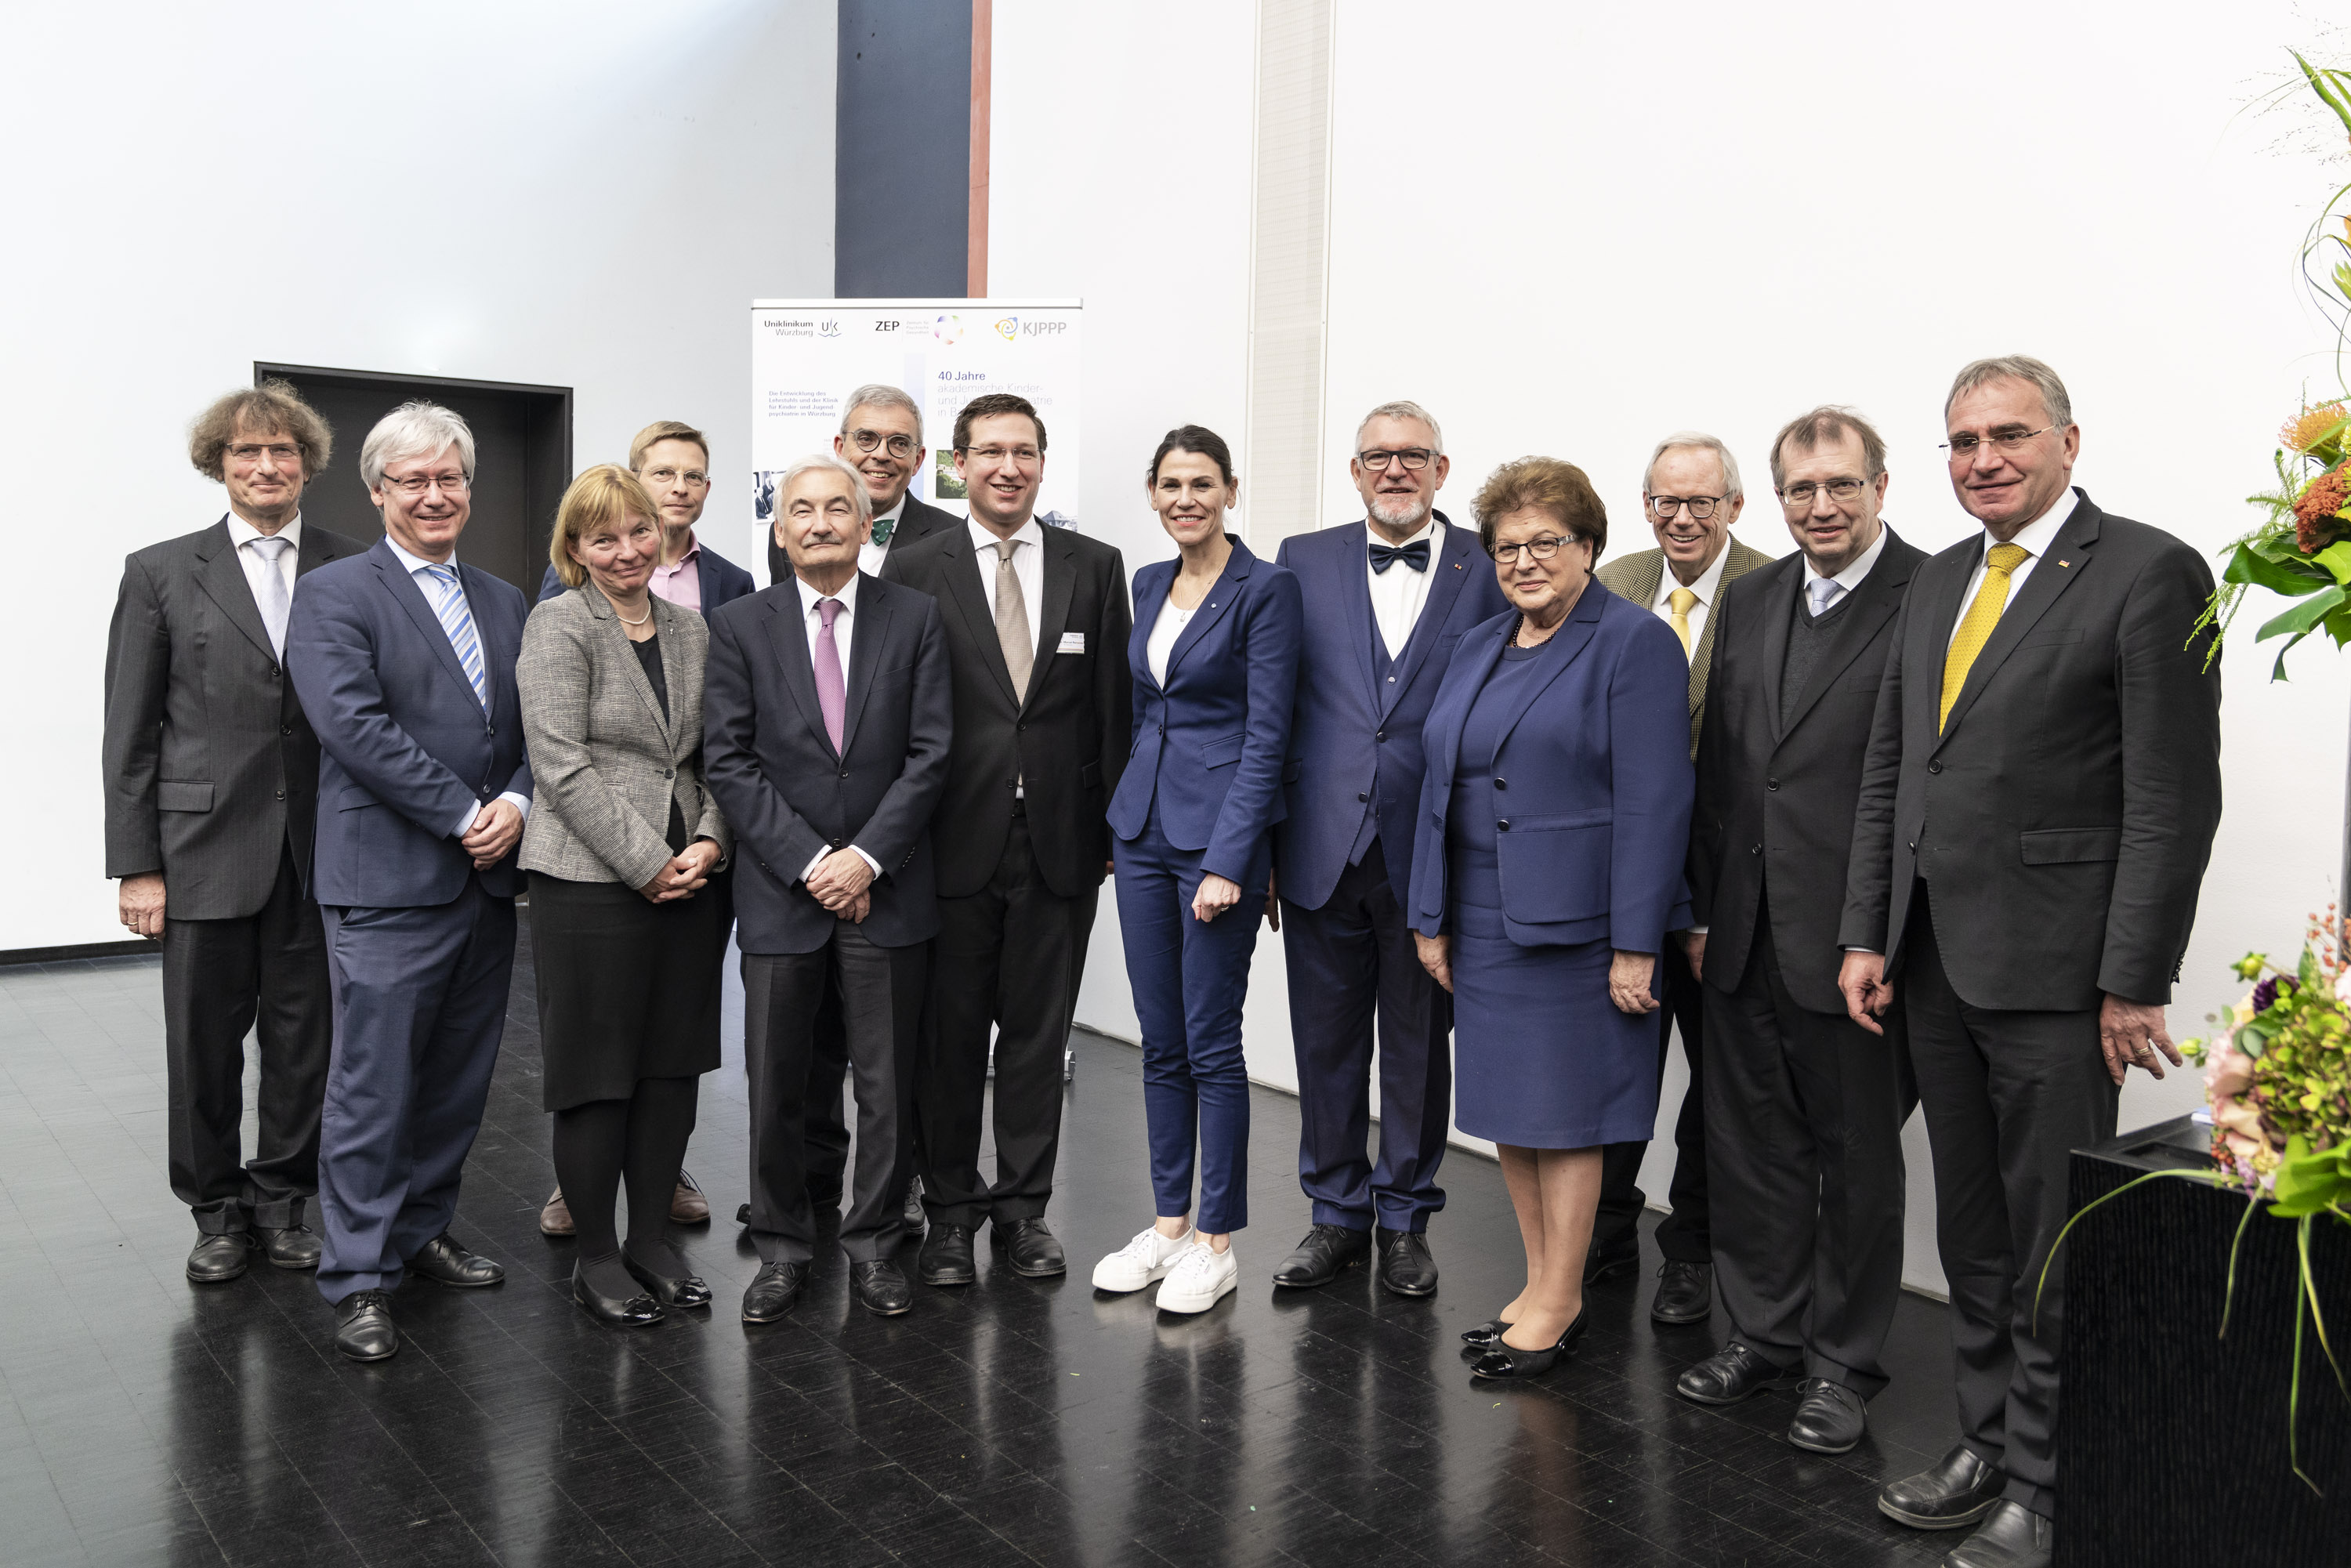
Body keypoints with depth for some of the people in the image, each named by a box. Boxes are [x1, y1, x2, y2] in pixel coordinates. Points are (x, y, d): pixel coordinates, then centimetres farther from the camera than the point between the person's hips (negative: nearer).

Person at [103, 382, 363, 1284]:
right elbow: (131, 733, 2)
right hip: (207, 849, -1)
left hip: (321, 851, 1)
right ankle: (218, 1212, 25)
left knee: (305, 1040, 8)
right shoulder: (161, 574, 4)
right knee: (204, 1042, 8)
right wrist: (136, 866, -3)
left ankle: (282, 1201, 25)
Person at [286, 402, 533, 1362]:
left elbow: (534, 724, 12)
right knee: (374, 1087, -2)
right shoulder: (334, 596, -3)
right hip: (388, 884, -6)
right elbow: (355, 725, -15)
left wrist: (518, 803, -8)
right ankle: (359, 1281, 8)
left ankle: (422, 1230, 29)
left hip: (487, 879, 6)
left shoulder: (503, 601, 16)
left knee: (458, 1079, 14)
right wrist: (465, 814, -16)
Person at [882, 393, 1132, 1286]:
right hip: (955, 842, -1)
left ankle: (1024, 1205, 23)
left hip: (1060, 842, 1)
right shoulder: (914, 570, 2)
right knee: (950, 1035, 8)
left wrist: (1116, 826, 2)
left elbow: (1113, 709, 6)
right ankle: (951, 1208, 23)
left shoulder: (1095, 567, 6)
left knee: (1038, 1031, 10)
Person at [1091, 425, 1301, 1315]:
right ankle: (1169, 1223, 24)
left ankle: (1216, 1241, 13)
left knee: (1210, 1042, 0)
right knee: (1160, 1041, 12)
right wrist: (1130, 820, 17)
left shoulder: (1266, 589, -9)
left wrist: (1228, 861, -18)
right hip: (1143, 830, 7)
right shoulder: (1150, 584, 12)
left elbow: (1266, 735, -13)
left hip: (1220, 831, -7)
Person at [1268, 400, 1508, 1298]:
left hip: (1433, 855, -1)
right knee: (1326, 1046, 11)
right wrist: (1260, 845, 2)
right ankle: (1337, 1215, 27)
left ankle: (1406, 1220, 27)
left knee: (1421, 1047, 11)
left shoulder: (1490, 569, 1)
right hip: (1323, 848, 2)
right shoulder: (1302, 563, 6)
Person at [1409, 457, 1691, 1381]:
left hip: (1574, 920, -7)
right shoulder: (1479, 647, 13)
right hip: (1484, 922, 7)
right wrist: (1431, 917, 10)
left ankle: (1558, 1303, 14)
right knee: (1507, 1106, 12)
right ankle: (1541, 1285, 26)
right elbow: (1442, 785, 14)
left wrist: (1633, 945, -18)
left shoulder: (1633, 643, -8)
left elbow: (1653, 803, -14)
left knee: (1562, 1111, 1)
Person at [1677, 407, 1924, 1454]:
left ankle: (1843, 1362, 25)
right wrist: (1701, 909, 11)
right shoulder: (1748, 601, 11)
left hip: (1857, 937, -6)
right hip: (1744, 935, 6)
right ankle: (1765, 1334, 32)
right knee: (1748, 1144, 15)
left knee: (1856, 1157, 9)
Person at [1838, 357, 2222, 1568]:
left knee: (2051, 1250, 4)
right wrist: (1867, 935, 9)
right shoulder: (1938, 582, 13)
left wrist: (2134, 983, -15)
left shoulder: (2149, 573, -8)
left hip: (2055, 971, -6)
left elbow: (2174, 799, -12)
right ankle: (1989, 1444, 31)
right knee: (1973, 1234, 17)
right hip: (1936, 962, 7)